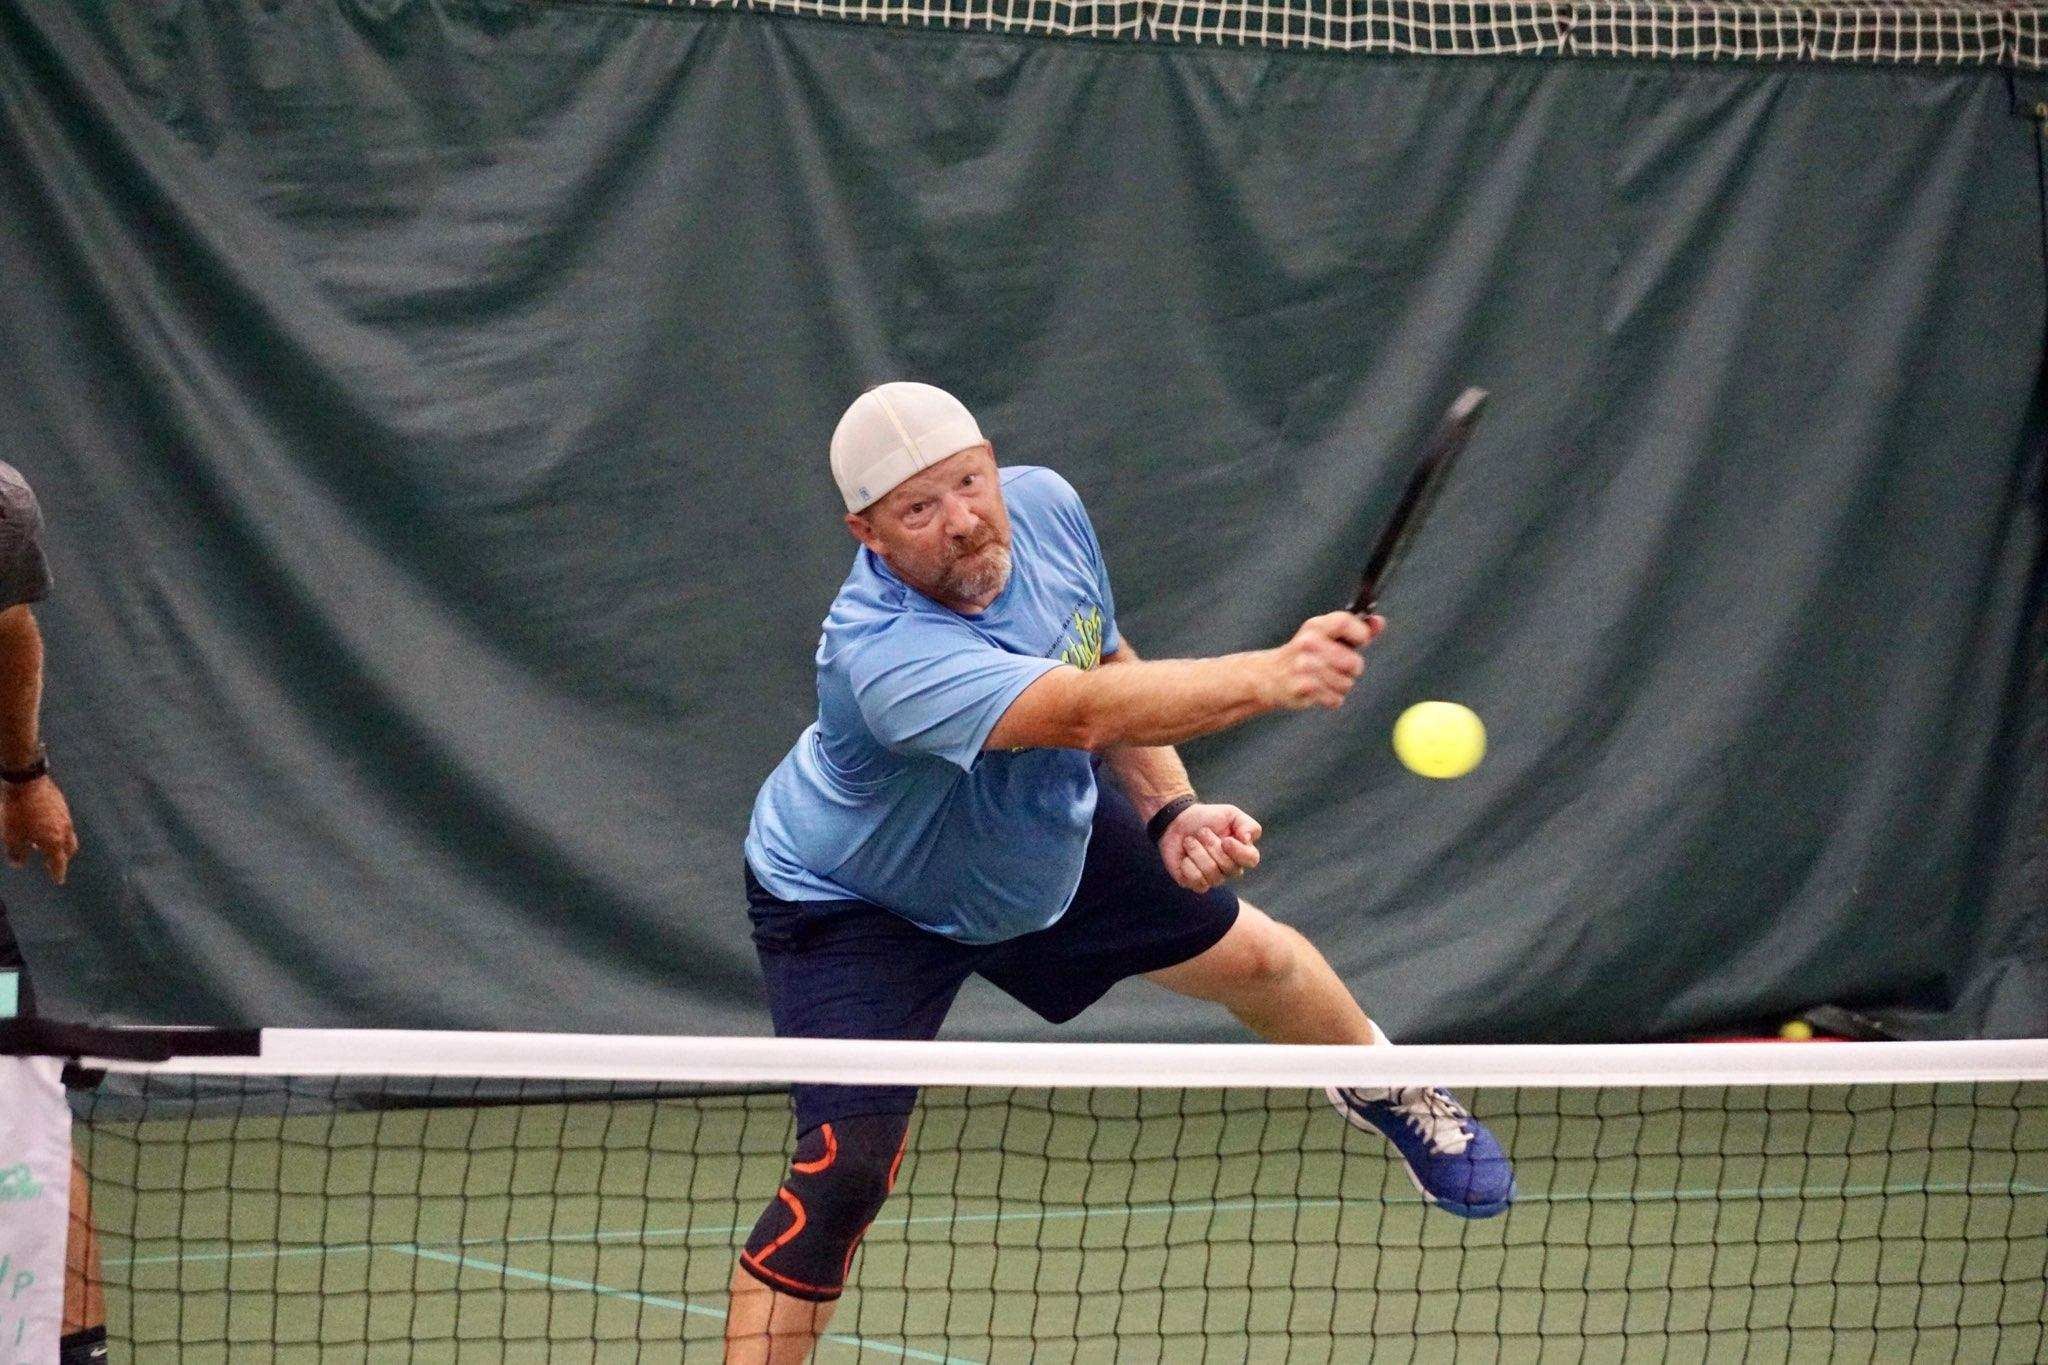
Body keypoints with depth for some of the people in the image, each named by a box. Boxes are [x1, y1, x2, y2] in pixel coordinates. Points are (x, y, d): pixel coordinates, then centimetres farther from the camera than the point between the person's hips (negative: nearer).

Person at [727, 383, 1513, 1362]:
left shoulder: (1042, 506, -23)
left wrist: (1171, 811, -18)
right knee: (847, 1165, -24)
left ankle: (1380, 1088, 57)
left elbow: (1109, 669, -4)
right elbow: (1088, 711, -58)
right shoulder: (885, 656, -45)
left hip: (1043, 837, 7)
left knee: (1248, 955, 23)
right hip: (857, 905, -7)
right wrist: (1271, 676, -70)